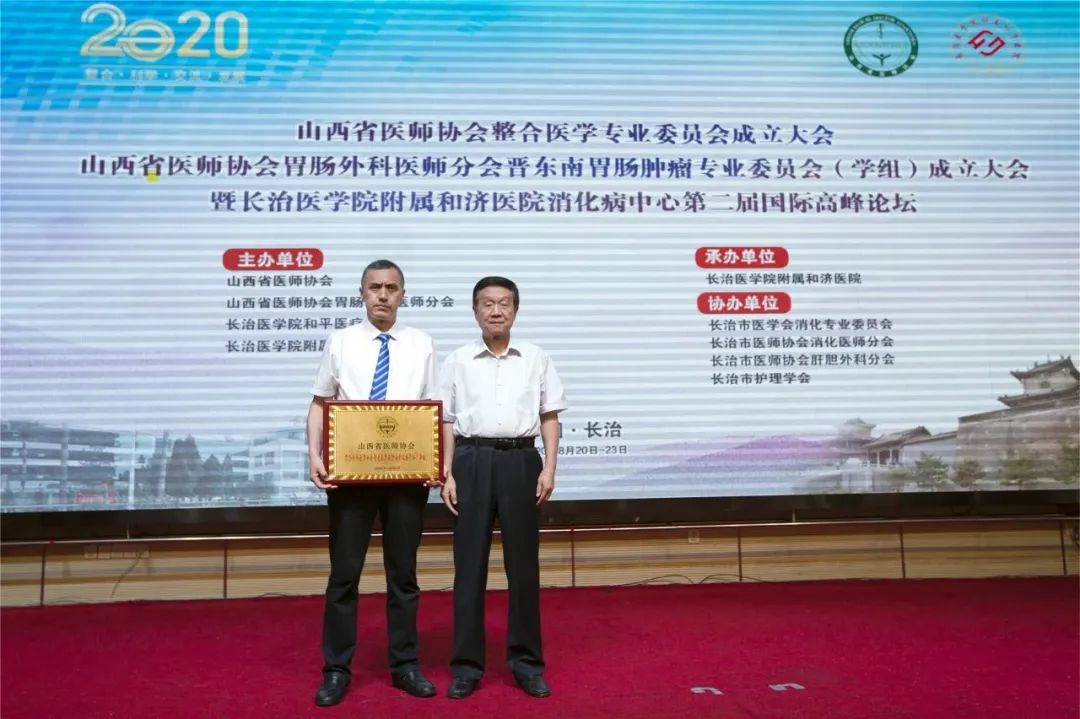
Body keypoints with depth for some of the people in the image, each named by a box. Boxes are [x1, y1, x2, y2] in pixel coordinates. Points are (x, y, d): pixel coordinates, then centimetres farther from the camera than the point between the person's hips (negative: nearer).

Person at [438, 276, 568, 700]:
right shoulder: (457, 362, 6)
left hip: (521, 461, 0)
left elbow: (550, 417, 7)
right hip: (471, 461, 0)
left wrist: (549, 469, -1)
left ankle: (526, 659, 18)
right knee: (469, 562, 4)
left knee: (523, 562, 6)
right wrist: (446, 474, -1)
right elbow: (447, 422, 6)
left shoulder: (536, 359, 7)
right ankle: (467, 662, 15)